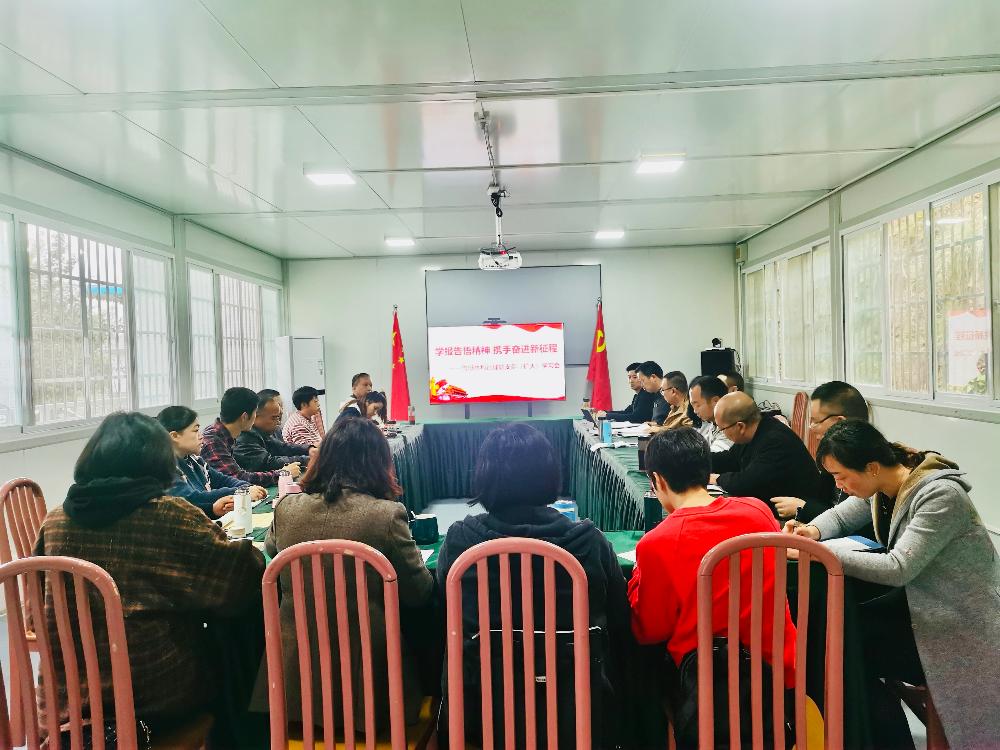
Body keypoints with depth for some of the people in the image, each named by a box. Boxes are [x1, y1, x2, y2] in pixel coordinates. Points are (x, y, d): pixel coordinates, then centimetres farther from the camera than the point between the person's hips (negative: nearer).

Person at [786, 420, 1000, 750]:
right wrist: (813, 531, -11)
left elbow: (896, 569, -32)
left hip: (959, 622, -7)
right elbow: (840, 515, 12)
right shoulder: (881, 485, -4)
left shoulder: (941, 496, -27)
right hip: (919, 600, 8)